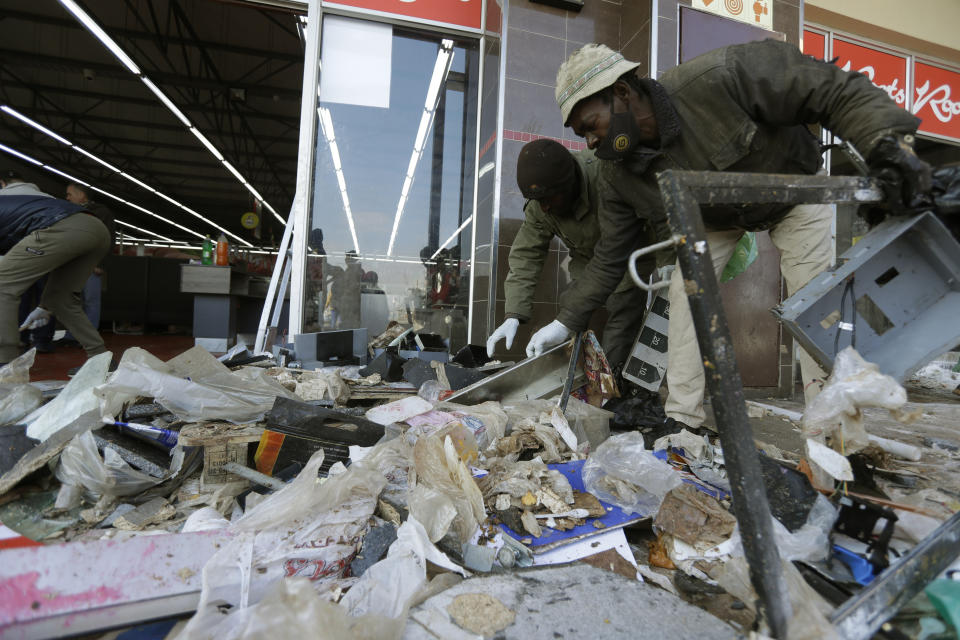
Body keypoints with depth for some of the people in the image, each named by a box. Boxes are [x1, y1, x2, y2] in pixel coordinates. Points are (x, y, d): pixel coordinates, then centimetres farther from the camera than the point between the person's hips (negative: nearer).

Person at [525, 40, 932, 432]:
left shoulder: (716, 78, -37)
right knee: (685, 288, -14)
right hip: (715, 217, 3)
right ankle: (681, 419, -5)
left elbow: (831, 89, -30)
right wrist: (566, 321, -12)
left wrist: (888, 142, -45)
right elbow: (610, 258, -12)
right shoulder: (617, 176, -20)